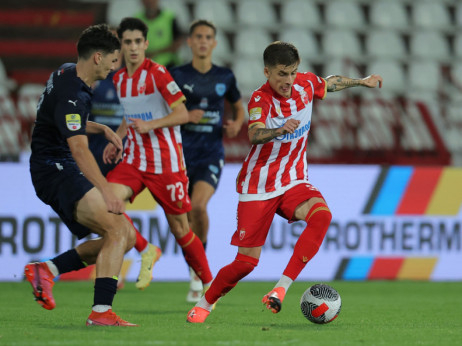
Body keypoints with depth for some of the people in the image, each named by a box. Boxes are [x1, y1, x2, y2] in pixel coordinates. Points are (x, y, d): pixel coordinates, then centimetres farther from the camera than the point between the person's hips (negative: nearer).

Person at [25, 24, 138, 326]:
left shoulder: (69, 76, 14)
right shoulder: (71, 93, -19)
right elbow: (79, 148, -29)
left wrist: (102, 129, 19)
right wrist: (106, 192, -34)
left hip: (66, 174, 10)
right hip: (55, 169, -10)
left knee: (126, 236, 4)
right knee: (119, 230, -26)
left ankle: (47, 270, 5)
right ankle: (101, 311, -31)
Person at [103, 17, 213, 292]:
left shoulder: (157, 73, -11)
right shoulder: (119, 79, 9)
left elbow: (183, 114, -14)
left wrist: (150, 125, -26)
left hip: (166, 161, -6)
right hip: (134, 158, 6)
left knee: (180, 228, 1)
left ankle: (208, 283, 19)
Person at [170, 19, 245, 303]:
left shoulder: (225, 77, 6)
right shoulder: (177, 75, 1)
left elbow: (239, 107, 21)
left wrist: (237, 124, -1)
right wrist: (185, 116, -16)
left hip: (212, 152, -1)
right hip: (182, 151, 1)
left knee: (198, 206, -24)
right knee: (184, 216, 0)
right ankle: (197, 279, 19)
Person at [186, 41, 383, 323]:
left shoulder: (306, 84, -3)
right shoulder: (261, 100, -20)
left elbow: (329, 83, 22)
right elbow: (255, 135, -40)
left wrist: (361, 82, 33)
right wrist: (281, 129, -60)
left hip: (294, 181, 4)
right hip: (259, 187, -4)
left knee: (321, 214, -30)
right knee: (247, 261, -6)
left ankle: (281, 289, -30)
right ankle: (204, 304, 22)